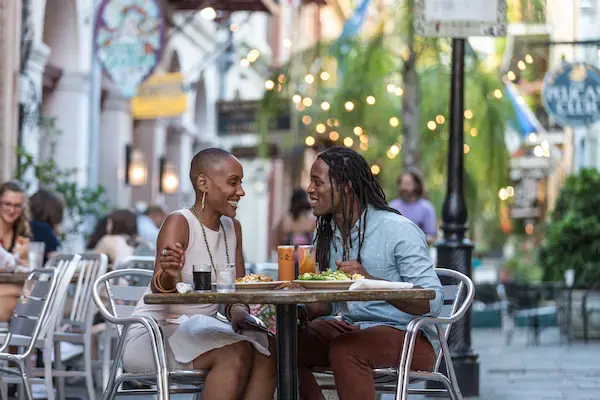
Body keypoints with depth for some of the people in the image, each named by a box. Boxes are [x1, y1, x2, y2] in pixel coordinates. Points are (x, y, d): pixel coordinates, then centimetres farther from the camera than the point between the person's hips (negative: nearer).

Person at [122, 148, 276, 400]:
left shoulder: (233, 228, 9)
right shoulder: (179, 223, -14)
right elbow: (158, 289, -27)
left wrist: (238, 313, -15)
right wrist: (168, 276, -51)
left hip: (200, 331, 7)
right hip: (153, 335, -7)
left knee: (266, 348, -17)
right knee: (235, 353, -29)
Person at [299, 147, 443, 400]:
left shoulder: (398, 230, -12)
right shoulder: (324, 235, 11)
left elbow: (432, 302, -20)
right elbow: (327, 304, 14)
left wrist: (370, 281, -31)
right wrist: (306, 312, -10)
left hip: (404, 334, -7)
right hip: (349, 329, 7)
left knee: (344, 349, -34)